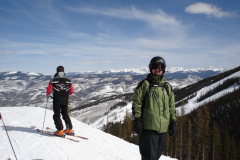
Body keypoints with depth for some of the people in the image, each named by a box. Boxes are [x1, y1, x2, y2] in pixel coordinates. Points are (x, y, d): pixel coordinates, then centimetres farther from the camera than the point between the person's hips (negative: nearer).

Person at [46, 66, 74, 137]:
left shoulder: (53, 80, -8)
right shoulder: (68, 80, 0)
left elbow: (49, 89, -10)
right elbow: (72, 91, 3)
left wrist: (48, 95, 11)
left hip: (57, 101, -3)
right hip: (65, 101, 3)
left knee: (57, 115, 6)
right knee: (65, 114, 17)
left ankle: (60, 131, -2)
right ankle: (69, 129, 17)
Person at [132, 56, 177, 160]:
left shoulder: (167, 87, 14)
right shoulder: (144, 84, -1)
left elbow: (171, 107, 18)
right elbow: (136, 103, -3)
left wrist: (173, 122, 15)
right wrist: (137, 120, -9)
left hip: (162, 128, 5)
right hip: (148, 128, -5)